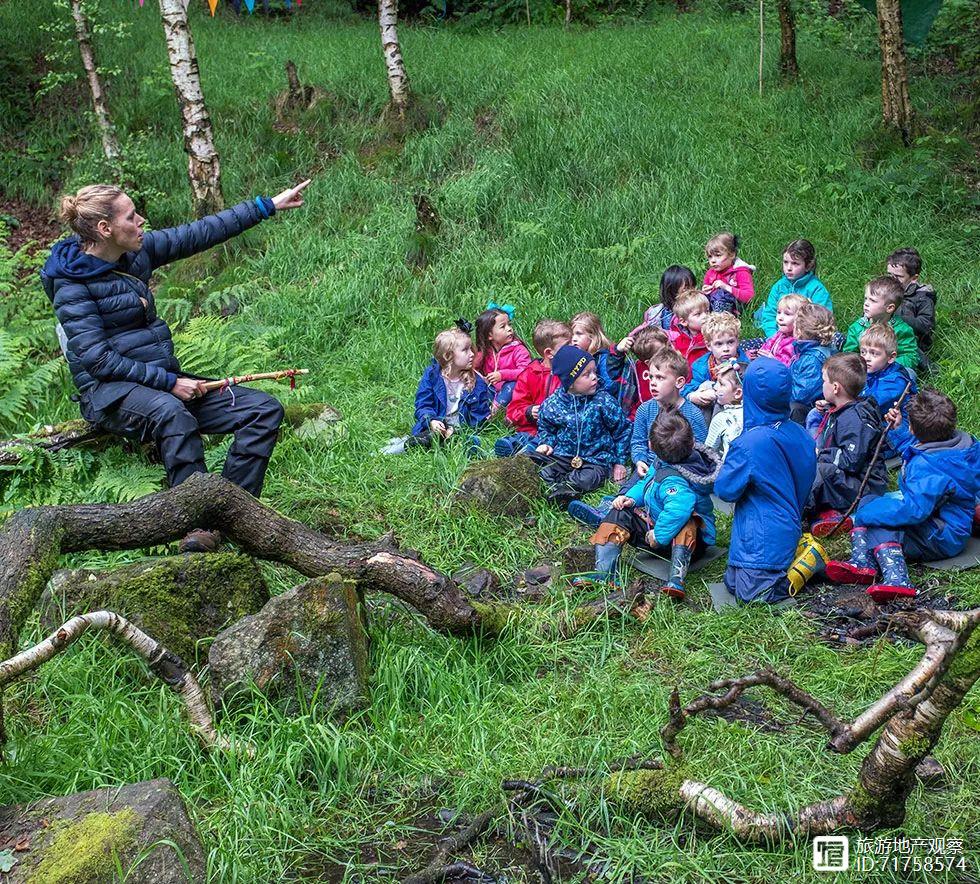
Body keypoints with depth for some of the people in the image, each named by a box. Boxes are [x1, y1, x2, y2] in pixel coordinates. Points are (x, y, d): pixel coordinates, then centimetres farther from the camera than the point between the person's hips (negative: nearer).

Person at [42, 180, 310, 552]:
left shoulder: (137, 251, 8)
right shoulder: (72, 282, -10)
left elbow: (200, 233, 11)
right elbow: (97, 359, -17)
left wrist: (268, 205, 11)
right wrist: (169, 382, -21)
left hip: (164, 381, 8)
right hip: (110, 391, -8)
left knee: (264, 409, -8)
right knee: (170, 411, -42)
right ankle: (198, 525, -39)